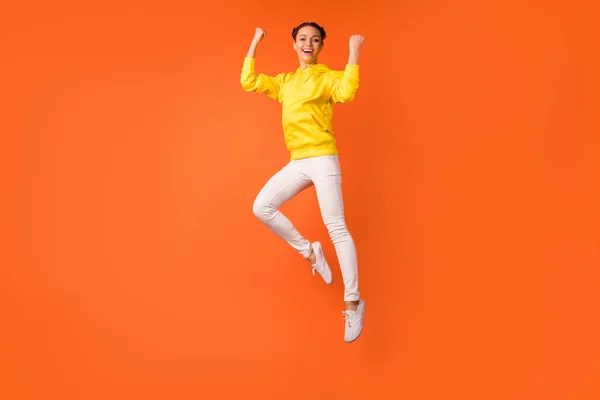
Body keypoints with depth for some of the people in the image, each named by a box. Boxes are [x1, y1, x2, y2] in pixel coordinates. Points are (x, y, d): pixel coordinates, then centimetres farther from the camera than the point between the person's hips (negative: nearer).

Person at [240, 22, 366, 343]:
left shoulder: (328, 77, 0)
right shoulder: (284, 81, 18)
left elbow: (346, 93, -21)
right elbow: (248, 82, 13)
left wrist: (354, 53, -19)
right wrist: (254, 44, 15)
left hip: (322, 160, -6)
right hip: (296, 163, 6)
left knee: (336, 228, -10)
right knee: (262, 207, -4)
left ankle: (353, 302, -5)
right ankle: (309, 251, 10)